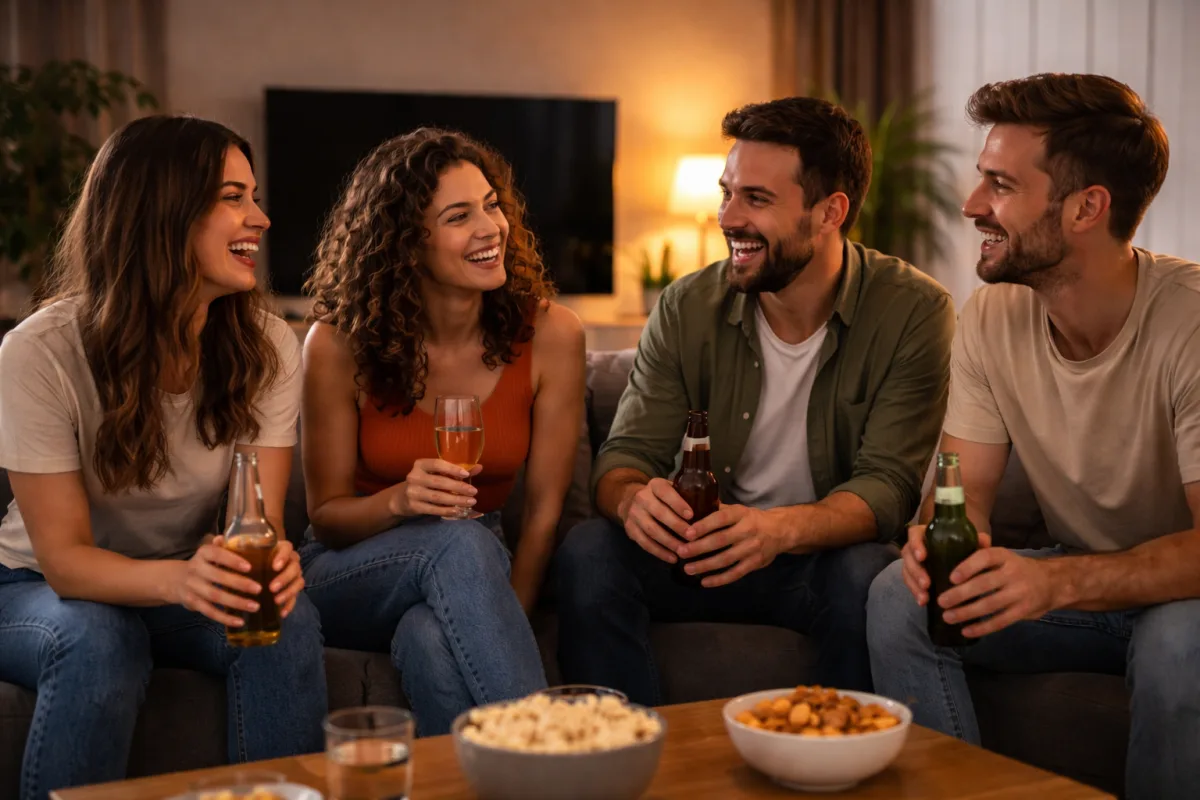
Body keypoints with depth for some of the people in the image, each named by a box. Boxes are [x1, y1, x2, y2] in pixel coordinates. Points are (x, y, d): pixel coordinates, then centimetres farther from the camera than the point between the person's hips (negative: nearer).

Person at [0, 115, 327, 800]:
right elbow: (63, 556, -23)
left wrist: (271, 558, -41)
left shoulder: (269, 346, -12)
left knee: (288, 619, -27)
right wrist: (176, 578, -44)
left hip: (192, 582, 3)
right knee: (99, 640, -34)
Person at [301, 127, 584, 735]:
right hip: (348, 581, 0)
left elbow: (543, 511, -6)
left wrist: (504, 628, -17)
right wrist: (400, 501, -26)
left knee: (431, 642, -37)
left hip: (470, 572, 0)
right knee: (459, 540, -35)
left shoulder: (549, 335, -9)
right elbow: (325, 514, -4)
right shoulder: (339, 344, -11)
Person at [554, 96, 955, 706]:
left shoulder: (913, 312, -12)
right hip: (704, 556, 3)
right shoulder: (688, 307, -3)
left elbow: (889, 484, -18)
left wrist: (781, 529, -39)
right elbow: (625, 454, -4)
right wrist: (633, 497, -31)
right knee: (587, 551, -24)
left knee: (870, 575, -35)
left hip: (826, 555, -2)